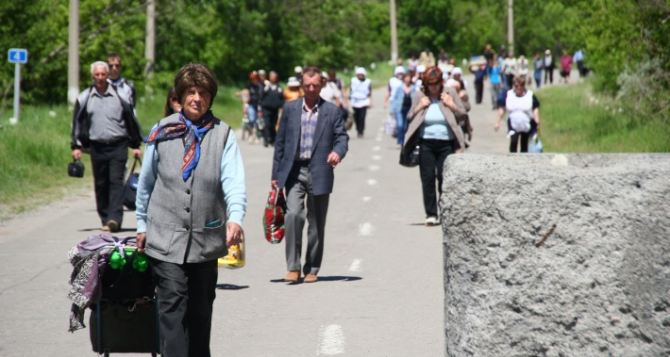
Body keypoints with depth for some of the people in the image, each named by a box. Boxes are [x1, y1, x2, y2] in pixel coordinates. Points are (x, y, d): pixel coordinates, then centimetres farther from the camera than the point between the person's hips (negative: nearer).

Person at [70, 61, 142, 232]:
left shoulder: (119, 96, 4)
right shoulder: (84, 98, 6)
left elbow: (131, 120, 10)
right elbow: (78, 122, 11)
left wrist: (135, 145, 11)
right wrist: (76, 146, 3)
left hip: (118, 146, -2)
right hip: (97, 147, 2)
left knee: (116, 181, -11)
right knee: (101, 184, 6)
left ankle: (115, 218, -18)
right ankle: (105, 219, 15)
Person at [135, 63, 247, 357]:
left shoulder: (222, 134, -1)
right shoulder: (162, 132, 2)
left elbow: (233, 181, -13)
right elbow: (146, 181, 12)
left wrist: (235, 218, -29)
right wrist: (142, 225, 15)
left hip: (206, 238, 1)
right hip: (166, 238, -1)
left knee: (200, 310, 14)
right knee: (172, 307, -10)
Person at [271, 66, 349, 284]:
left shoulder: (332, 111, 5)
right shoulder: (290, 109, 9)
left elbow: (342, 137, 1)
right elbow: (280, 141, 11)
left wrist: (337, 152, -23)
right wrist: (276, 174, 8)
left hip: (319, 173, 0)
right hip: (294, 171, 0)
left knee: (316, 223, 5)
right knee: (293, 214, -16)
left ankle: (312, 269, 17)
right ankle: (293, 267, -8)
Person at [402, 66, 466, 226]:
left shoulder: (450, 94, 5)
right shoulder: (420, 96, 7)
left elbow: (463, 114, 7)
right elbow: (409, 118, 10)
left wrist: (451, 105, -7)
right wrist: (420, 107, -5)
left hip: (446, 143, -1)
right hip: (426, 144, 1)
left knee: (444, 177, -3)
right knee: (428, 179, -1)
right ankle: (431, 214, 4)